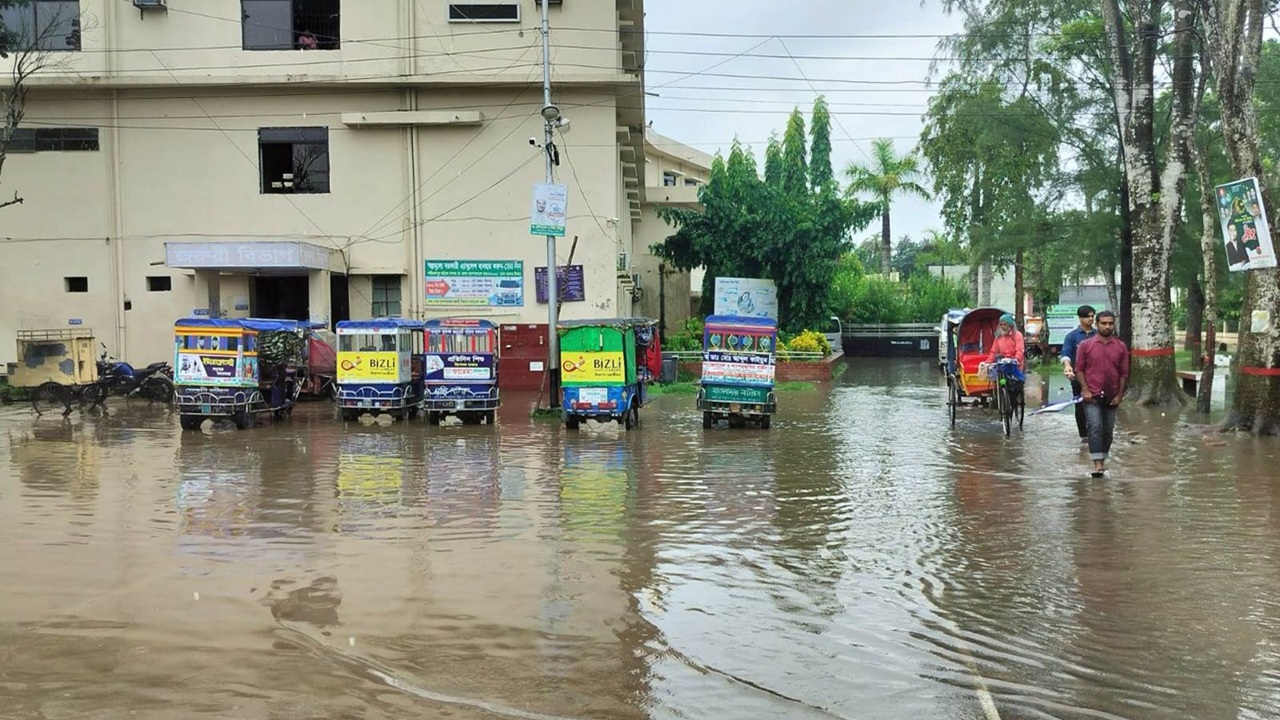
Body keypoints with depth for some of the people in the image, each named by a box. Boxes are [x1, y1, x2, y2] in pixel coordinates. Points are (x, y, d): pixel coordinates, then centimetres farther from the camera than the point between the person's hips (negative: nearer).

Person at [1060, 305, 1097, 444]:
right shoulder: (1072, 336, 1)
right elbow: (1066, 353, -11)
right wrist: (1067, 365, -31)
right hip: (1078, 377, -2)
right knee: (1080, 408, 3)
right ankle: (1084, 436, 11)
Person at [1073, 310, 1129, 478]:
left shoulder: (1121, 347, 6)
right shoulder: (1085, 345, -1)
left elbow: (1124, 373, 7)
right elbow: (1079, 369, 0)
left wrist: (1120, 395, 0)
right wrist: (1085, 390, -10)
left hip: (1111, 397, 3)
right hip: (1092, 395, -3)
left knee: (1108, 430, 10)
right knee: (1095, 427, -14)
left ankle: (1102, 461, 25)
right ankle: (1098, 465, -17)